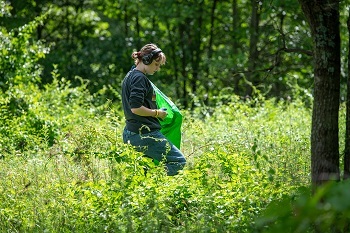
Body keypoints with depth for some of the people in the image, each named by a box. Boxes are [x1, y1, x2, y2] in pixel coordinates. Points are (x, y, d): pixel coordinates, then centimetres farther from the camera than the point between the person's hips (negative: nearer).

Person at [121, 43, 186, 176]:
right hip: (144, 134, -10)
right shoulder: (139, 78, -12)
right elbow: (136, 108, -22)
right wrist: (157, 113, -9)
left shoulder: (129, 76, 19)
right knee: (179, 162, -8)